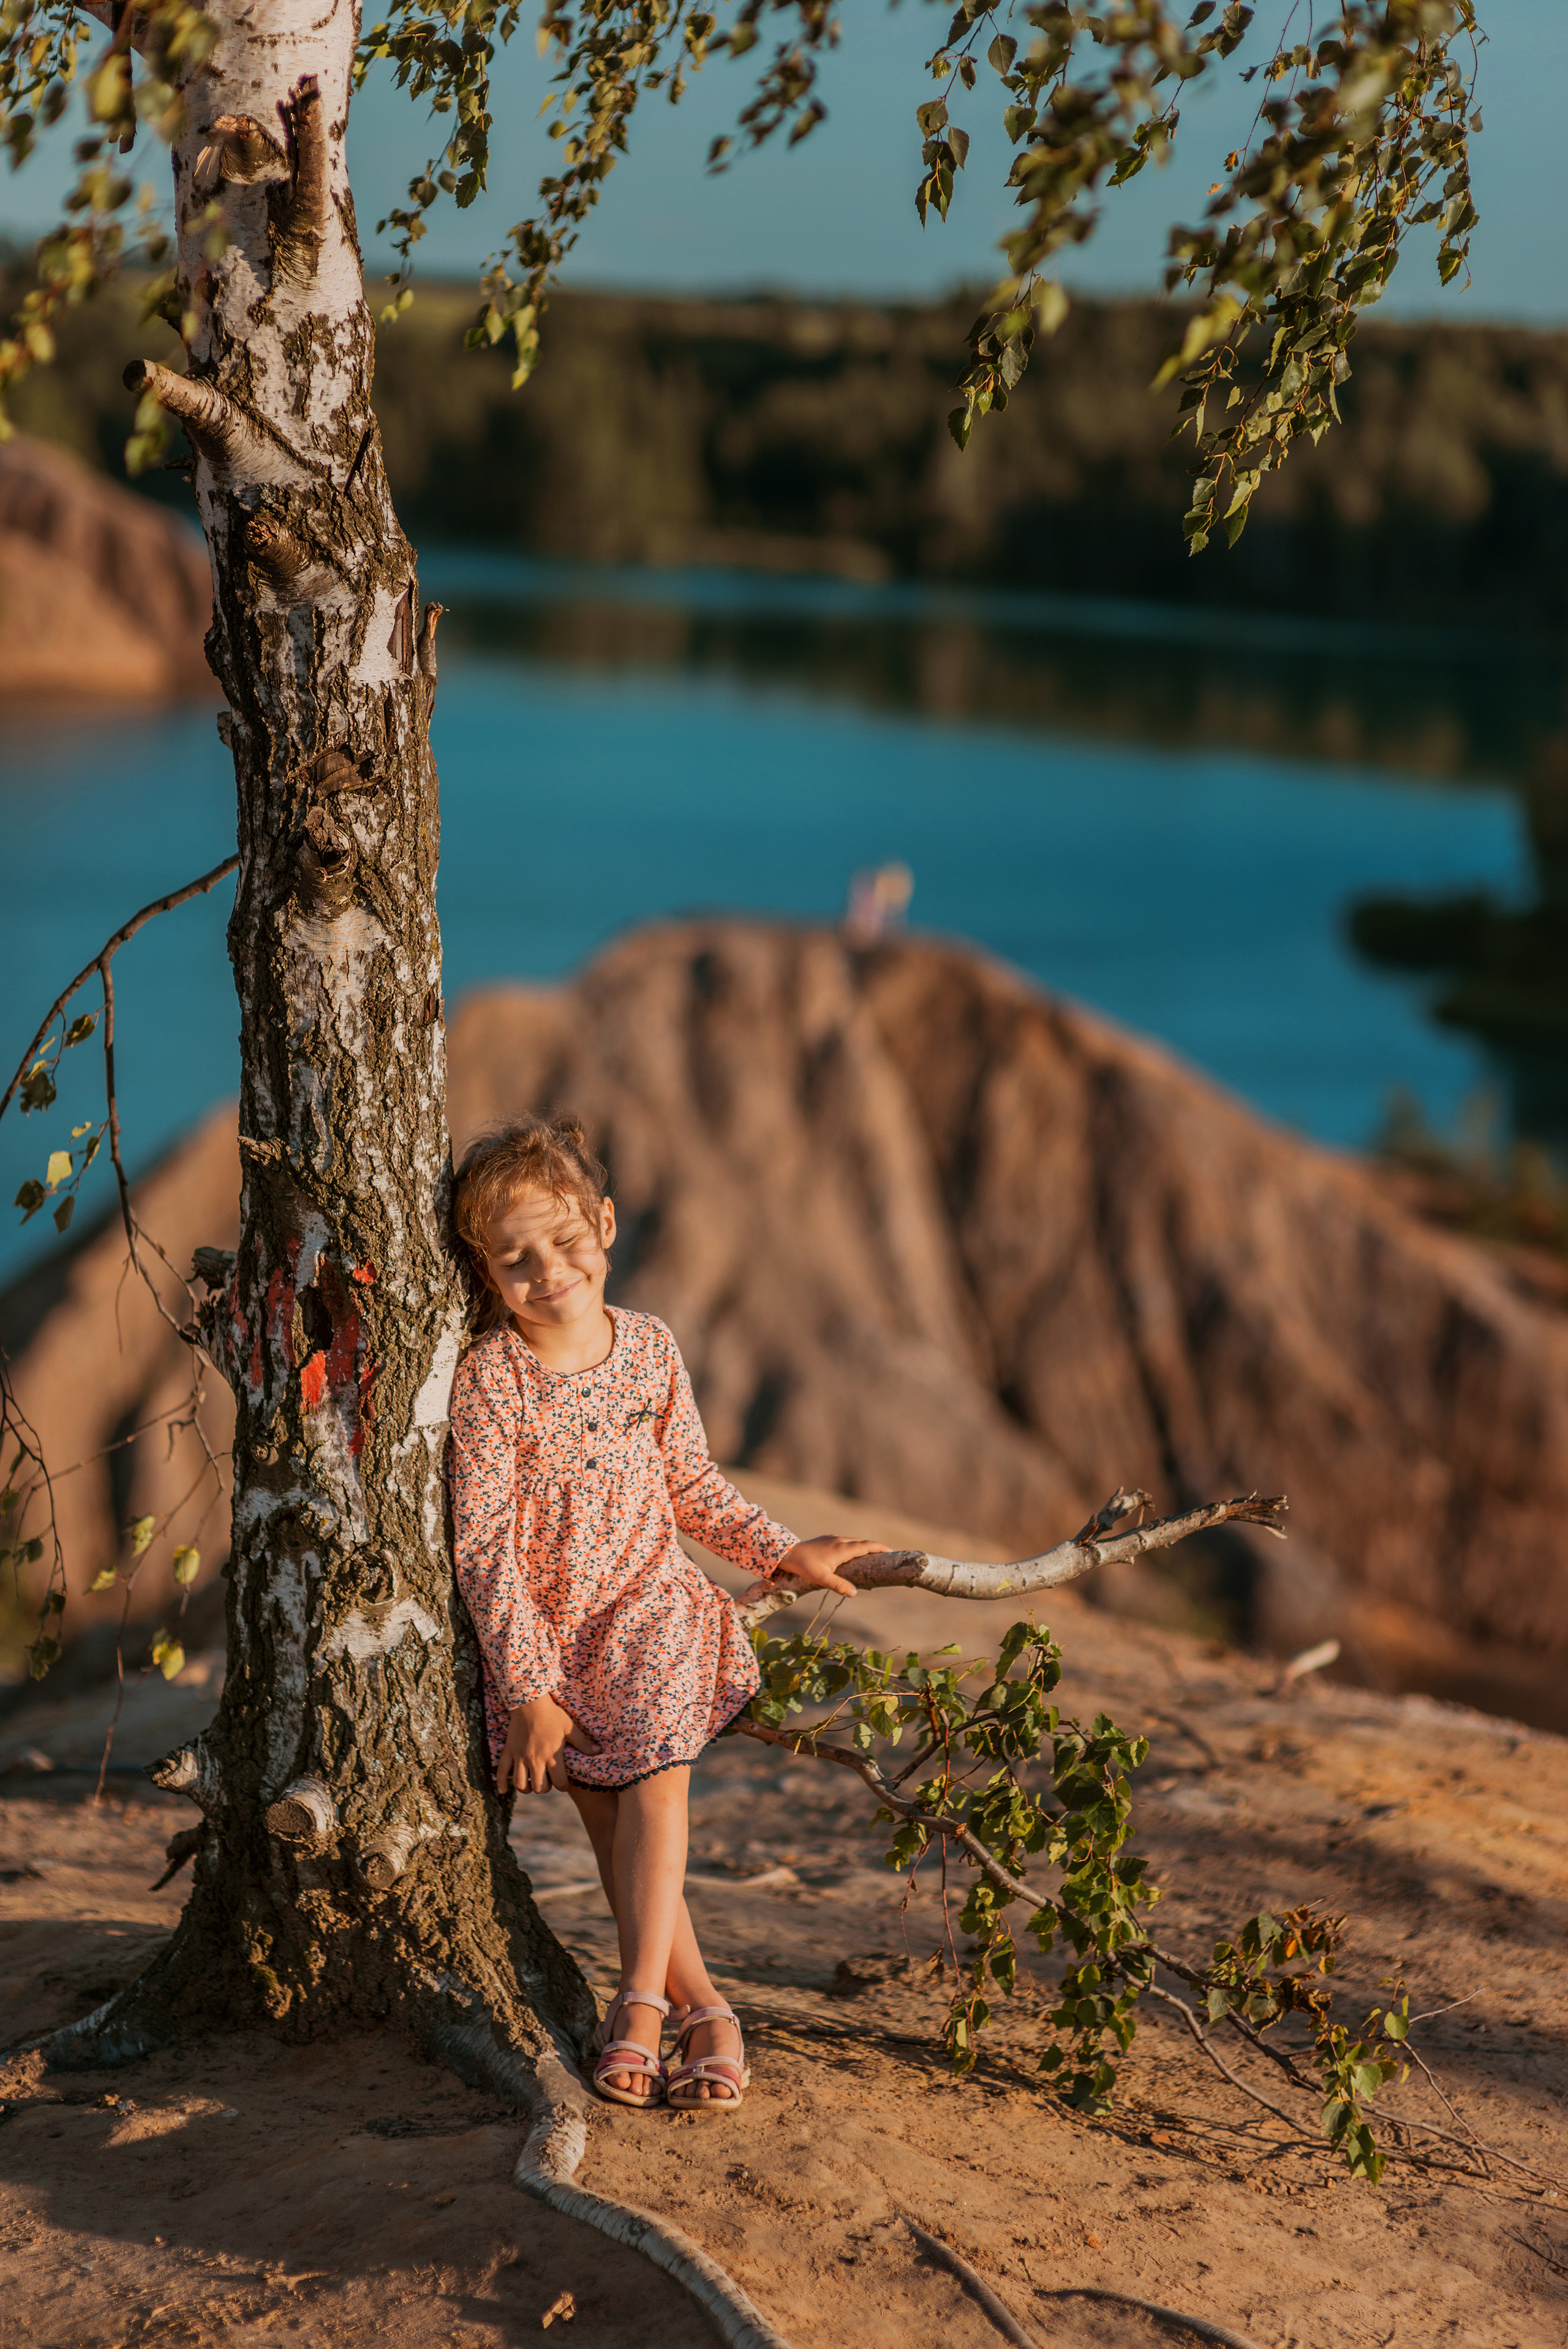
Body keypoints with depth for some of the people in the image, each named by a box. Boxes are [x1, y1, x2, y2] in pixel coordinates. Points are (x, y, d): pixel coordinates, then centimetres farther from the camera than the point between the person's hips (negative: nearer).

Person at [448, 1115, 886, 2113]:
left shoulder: (650, 1348, -2)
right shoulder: (491, 1377, -15)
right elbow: (483, 1545, -14)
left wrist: (785, 1553, 11)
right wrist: (529, 1690, -16)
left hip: (651, 1610, 2)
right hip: (542, 1633, -2)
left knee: (654, 1782, -18)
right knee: (609, 1820, -4)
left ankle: (643, 1998, -18)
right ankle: (704, 2011, 0)